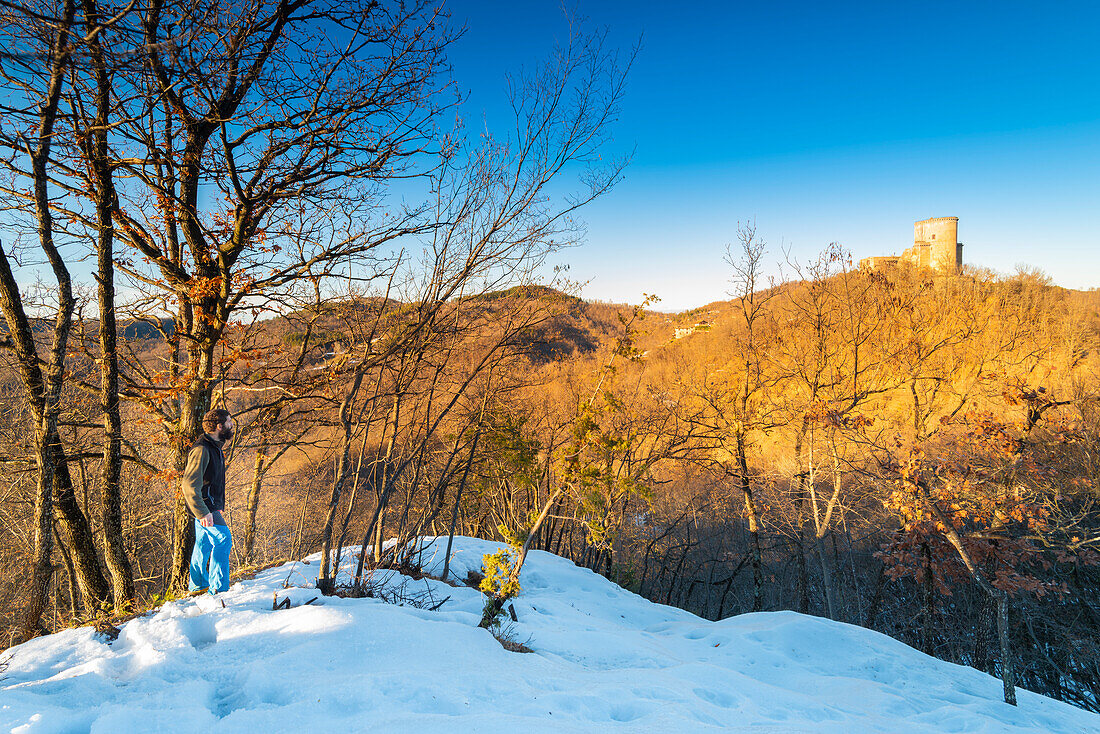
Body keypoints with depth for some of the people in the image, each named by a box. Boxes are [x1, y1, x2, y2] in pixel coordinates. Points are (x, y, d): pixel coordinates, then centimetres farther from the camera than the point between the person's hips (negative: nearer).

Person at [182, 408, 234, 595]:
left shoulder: (214, 447, 13)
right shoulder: (201, 449, -20)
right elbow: (190, 484, -26)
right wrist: (203, 512, -30)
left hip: (209, 507, 10)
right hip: (203, 507, -10)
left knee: (203, 545, 17)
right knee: (223, 539, -13)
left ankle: (197, 587, 29)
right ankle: (218, 589, -10)